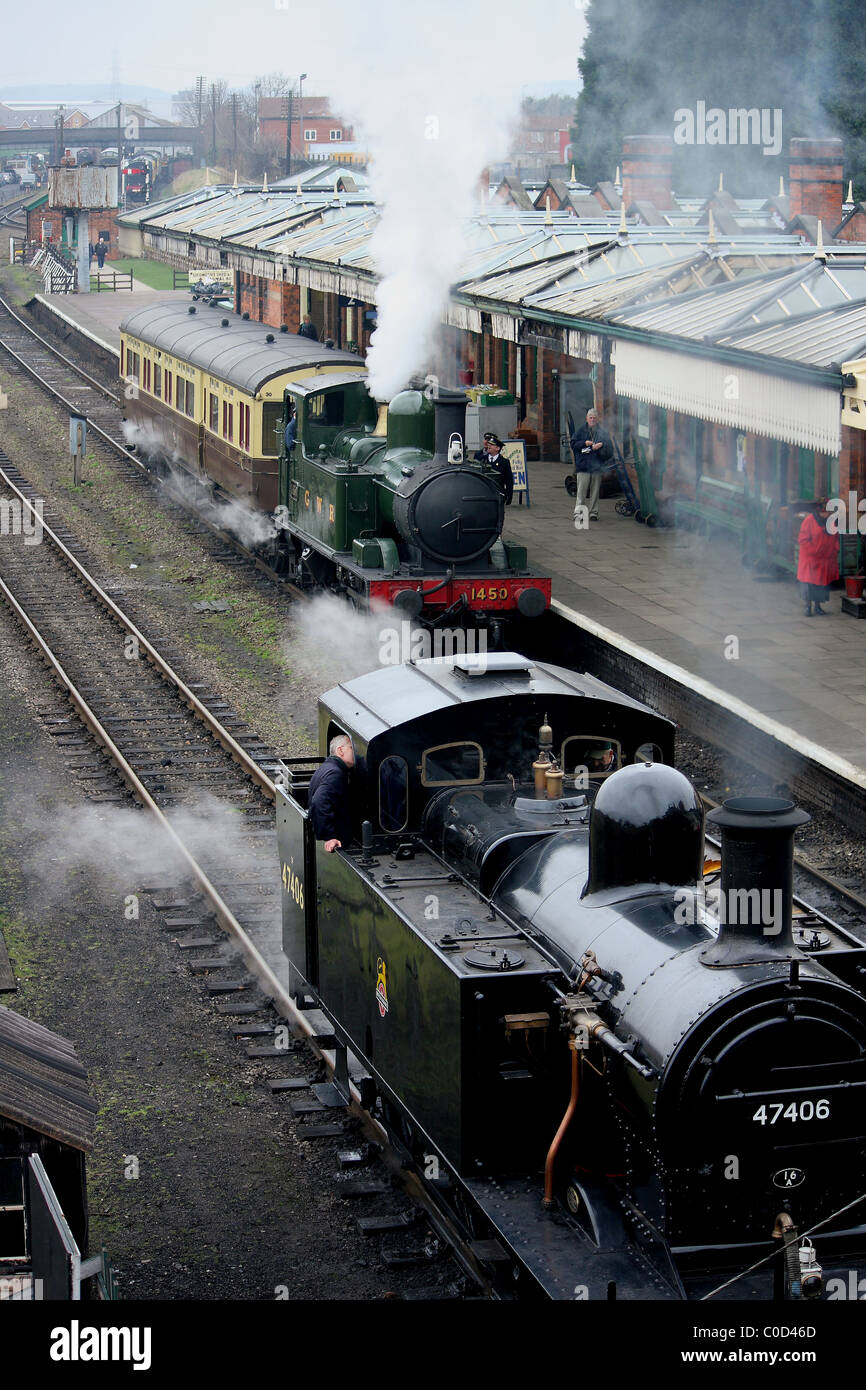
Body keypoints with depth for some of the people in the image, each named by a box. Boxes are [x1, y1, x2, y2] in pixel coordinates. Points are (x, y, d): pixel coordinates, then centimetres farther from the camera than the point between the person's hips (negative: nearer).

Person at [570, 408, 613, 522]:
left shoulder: (603, 432, 10)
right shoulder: (580, 431, 7)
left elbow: (610, 447, 8)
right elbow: (573, 444, 4)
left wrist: (601, 445, -11)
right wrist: (584, 443, -10)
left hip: (597, 466, 2)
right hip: (583, 466, -2)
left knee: (595, 491, 5)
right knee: (581, 490, -6)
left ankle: (593, 512, 10)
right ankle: (578, 512, -6)